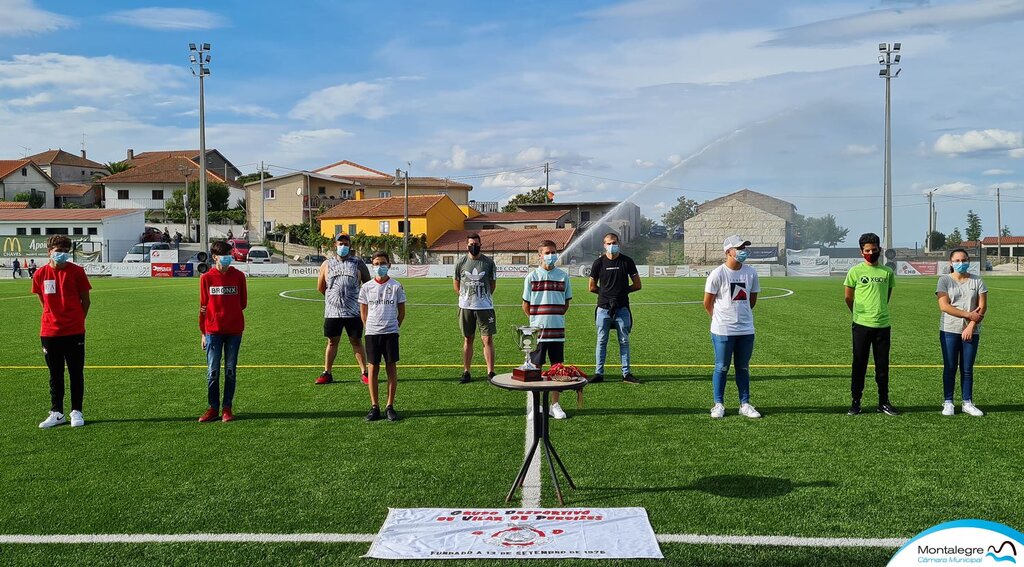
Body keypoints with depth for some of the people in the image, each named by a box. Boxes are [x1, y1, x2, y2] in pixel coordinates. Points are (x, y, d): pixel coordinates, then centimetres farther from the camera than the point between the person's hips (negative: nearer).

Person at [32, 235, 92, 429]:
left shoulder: (76, 271, -4)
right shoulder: (40, 274, 2)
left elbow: (85, 300, 4)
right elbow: (44, 302, 14)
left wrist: (77, 319, 6)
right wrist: (55, 318, 12)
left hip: (74, 331, -2)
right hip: (50, 331, 2)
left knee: (76, 373, 4)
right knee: (55, 374, 10)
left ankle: (76, 412, 13)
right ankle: (57, 413, 19)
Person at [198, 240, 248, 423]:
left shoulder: (238, 276, 2)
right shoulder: (206, 278, 3)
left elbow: (243, 302, 9)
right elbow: (203, 306, 6)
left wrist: (229, 312, -1)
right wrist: (203, 333, 6)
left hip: (234, 330, 0)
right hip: (213, 331, 0)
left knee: (230, 371, 6)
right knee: (212, 372, 2)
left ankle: (227, 408, 14)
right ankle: (213, 408, 13)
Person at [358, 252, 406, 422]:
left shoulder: (396, 286, 0)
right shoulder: (366, 287, 3)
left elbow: (401, 311, 6)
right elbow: (363, 312, 10)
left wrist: (394, 327, 4)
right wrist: (370, 327, 4)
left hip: (391, 332, -1)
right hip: (372, 333, 1)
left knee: (391, 368, 2)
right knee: (373, 368, 4)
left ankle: (390, 406, 10)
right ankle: (374, 406, 12)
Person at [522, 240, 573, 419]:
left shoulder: (563, 276, 4)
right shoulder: (532, 276, -1)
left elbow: (566, 304, 12)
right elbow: (526, 305, 5)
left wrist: (554, 318, 8)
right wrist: (537, 320, 5)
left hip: (557, 330, 2)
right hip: (537, 330, -2)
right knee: (536, 367, 4)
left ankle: (555, 404, 15)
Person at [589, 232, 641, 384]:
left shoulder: (627, 261, 4)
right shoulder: (599, 262, 3)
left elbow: (637, 285, 8)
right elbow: (592, 287, 10)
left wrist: (623, 291, 4)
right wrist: (606, 292, 6)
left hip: (622, 308, 0)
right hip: (603, 308, 0)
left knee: (624, 341, 5)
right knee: (602, 341, 5)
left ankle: (626, 373, 11)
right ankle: (599, 373, 11)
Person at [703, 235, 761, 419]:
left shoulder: (751, 273, 2)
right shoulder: (717, 274, -11)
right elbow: (707, 302, -3)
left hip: (746, 329, 4)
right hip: (723, 330, -4)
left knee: (743, 368, 12)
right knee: (722, 367, 5)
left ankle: (745, 404, 21)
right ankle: (718, 404, 16)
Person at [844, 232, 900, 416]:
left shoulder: (887, 272, 5)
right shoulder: (855, 271, -2)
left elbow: (888, 296, 17)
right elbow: (848, 298, 7)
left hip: (883, 325, 2)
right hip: (861, 325, -2)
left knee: (883, 365, 8)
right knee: (859, 365, 3)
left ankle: (884, 402, 18)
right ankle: (856, 402, 11)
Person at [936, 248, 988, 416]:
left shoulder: (977, 281, 4)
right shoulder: (944, 280, -1)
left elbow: (982, 307, -1)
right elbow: (944, 306, -11)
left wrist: (971, 326, -12)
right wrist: (969, 315, -14)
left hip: (971, 332, 2)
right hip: (949, 331, -2)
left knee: (967, 369, 7)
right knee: (950, 367, 3)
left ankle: (967, 403, 13)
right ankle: (948, 402, 9)